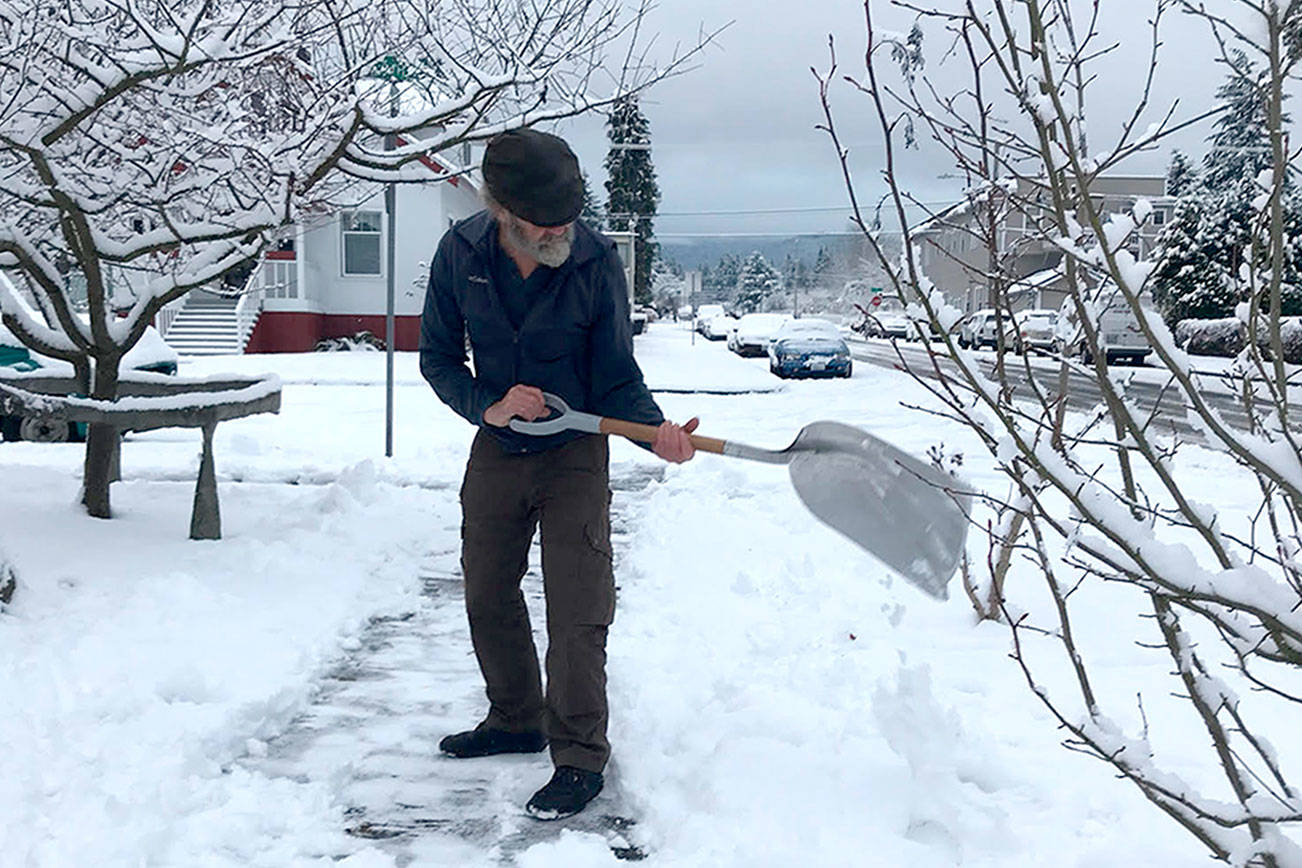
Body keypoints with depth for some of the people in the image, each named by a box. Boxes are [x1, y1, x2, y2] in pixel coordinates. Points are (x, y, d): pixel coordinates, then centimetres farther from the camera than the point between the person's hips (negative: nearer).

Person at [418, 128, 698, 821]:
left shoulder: (595, 262, -18)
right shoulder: (460, 254, -12)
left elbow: (617, 379, -10)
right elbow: (438, 359, -2)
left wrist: (658, 431, -29)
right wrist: (488, 407, -20)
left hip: (574, 455, -4)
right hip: (496, 451, 4)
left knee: (576, 612, -7)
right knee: (488, 599, 15)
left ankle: (580, 757, 6)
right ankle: (516, 721, 36)